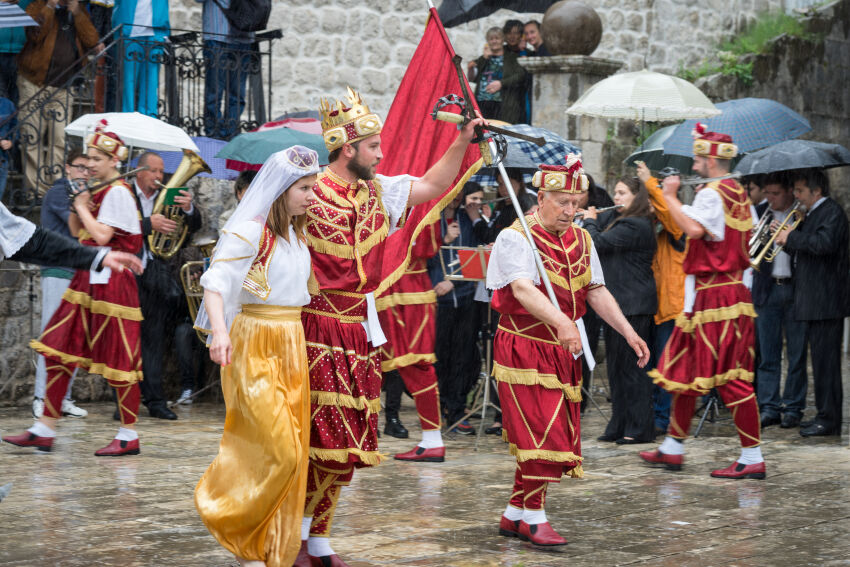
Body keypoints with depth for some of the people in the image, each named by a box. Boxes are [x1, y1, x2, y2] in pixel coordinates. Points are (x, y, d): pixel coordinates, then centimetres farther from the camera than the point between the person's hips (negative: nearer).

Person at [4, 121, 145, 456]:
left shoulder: (117, 192, -11)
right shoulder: (99, 191, 15)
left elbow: (102, 236, -20)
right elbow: (77, 233, 17)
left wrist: (83, 208, -7)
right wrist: (78, 208, 2)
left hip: (110, 281, -9)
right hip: (88, 279, 9)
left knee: (116, 356, -3)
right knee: (58, 348, 5)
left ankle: (129, 435, 5)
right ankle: (45, 429, 9)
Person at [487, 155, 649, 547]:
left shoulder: (581, 240, 11)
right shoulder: (515, 238, -13)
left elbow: (596, 291, 13)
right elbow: (523, 289, -28)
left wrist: (628, 332, 2)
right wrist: (561, 322, -44)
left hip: (562, 352, 7)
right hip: (523, 349, -7)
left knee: (552, 436, 8)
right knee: (540, 433, -11)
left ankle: (515, 515, 19)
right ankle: (534, 516, 2)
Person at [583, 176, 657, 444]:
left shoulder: (635, 226, -16)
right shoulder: (617, 219, 16)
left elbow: (597, 243, -20)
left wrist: (590, 220, -3)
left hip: (633, 305, -10)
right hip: (618, 302, 10)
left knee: (631, 366, -7)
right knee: (616, 365, 13)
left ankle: (639, 429, -2)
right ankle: (619, 426, 19)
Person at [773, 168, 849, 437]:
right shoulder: (812, 214, 19)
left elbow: (824, 243, -29)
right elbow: (805, 250, 23)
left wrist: (792, 237, -18)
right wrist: (786, 237, 5)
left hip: (826, 302, -10)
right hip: (813, 302, 10)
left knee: (825, 361, -8)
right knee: (821, 361, 14)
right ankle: (825, 415, 20)